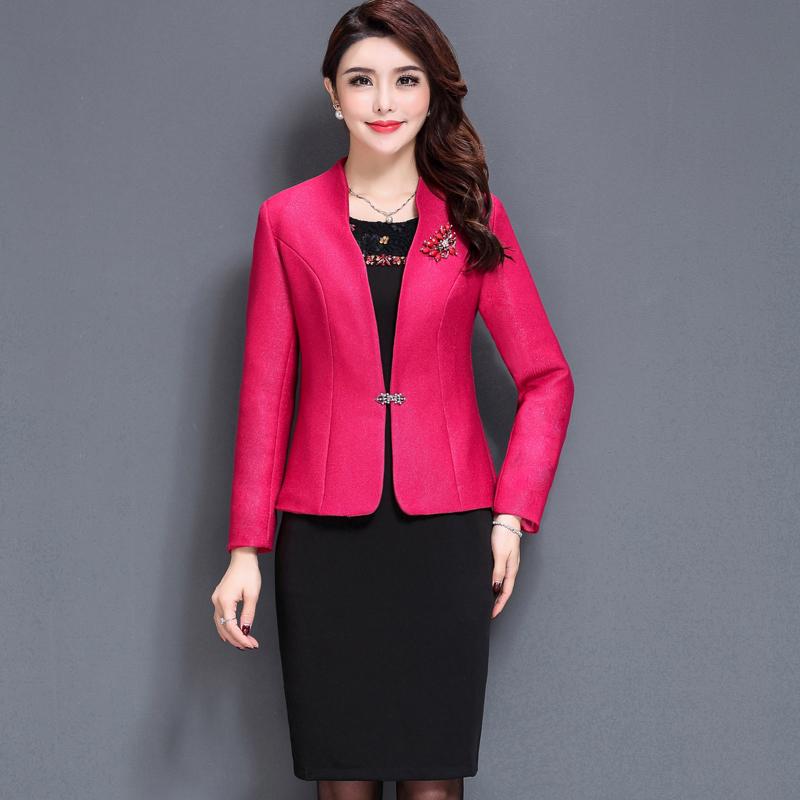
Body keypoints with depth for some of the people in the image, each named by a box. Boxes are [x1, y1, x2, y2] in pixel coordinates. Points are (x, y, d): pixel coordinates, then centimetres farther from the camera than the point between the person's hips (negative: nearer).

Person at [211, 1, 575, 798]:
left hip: (444, 531, 0)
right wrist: (245, 549, 0)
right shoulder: (287, 220, 5)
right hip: (325, 534, 0)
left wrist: (512, 514, -2)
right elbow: (264, 392, 4)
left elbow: (546, 378, 8)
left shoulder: (474, 218, 6)